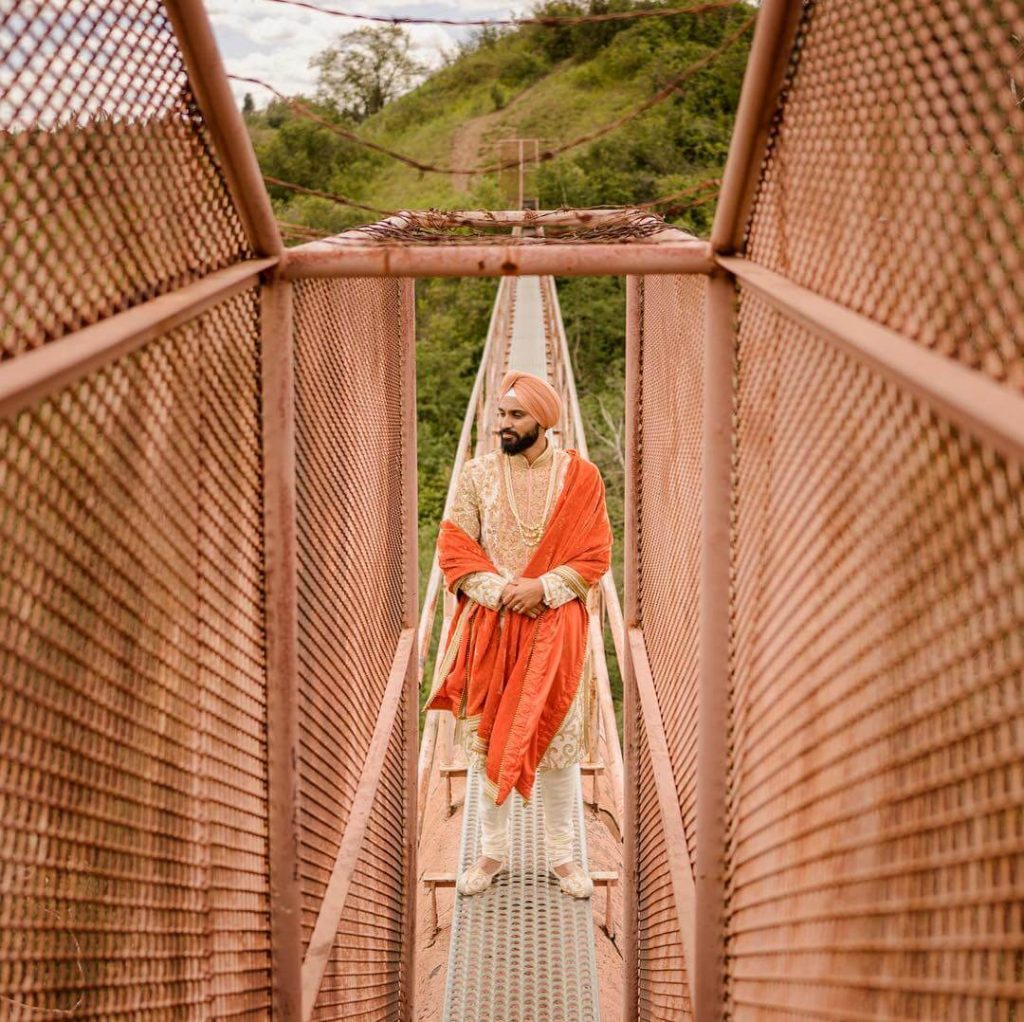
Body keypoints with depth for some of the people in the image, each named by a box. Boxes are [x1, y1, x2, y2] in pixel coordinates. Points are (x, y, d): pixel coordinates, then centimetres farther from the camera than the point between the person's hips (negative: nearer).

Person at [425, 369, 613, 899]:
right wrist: (498, 590, -16)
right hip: (488, 622, 1)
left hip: (555, 625, -1)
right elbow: (453, 548, -2)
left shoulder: (580, 476, -3)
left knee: (557, 736, 6)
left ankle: (561, 852, 22)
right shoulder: (477, 472, -1)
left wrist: (541, 588, -17)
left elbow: (596, 555, -4)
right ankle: (493, 849, 23)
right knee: (487, 736, 8)